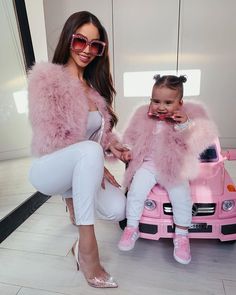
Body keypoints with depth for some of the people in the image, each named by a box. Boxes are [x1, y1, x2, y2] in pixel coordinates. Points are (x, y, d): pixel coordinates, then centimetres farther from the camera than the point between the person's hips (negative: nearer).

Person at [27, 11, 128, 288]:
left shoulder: (94, 86, 11)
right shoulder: (47, 77, -10)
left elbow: (99, 131, 11)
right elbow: (50, 139, -17)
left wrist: (110, 143, -12)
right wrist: (93, 163, -20)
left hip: (80, 168, 6)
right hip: (49, 170, -6)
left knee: (117, 209, -17)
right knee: (89, 150, -37)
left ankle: (74, 197, 16)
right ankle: (85, 245, -26)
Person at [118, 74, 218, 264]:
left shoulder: (187, 117, -1)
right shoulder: (144, 116, 3)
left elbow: (197, 142, -7)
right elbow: (132, 137, 13)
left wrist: (186, 126, -21)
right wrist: (128, 151, -3)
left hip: (174, 168, -1)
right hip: (148, 165, 1)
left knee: (181, 196, -16)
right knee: (135, 191, -17)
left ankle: (181, 236, 8)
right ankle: (132, 228, 5)